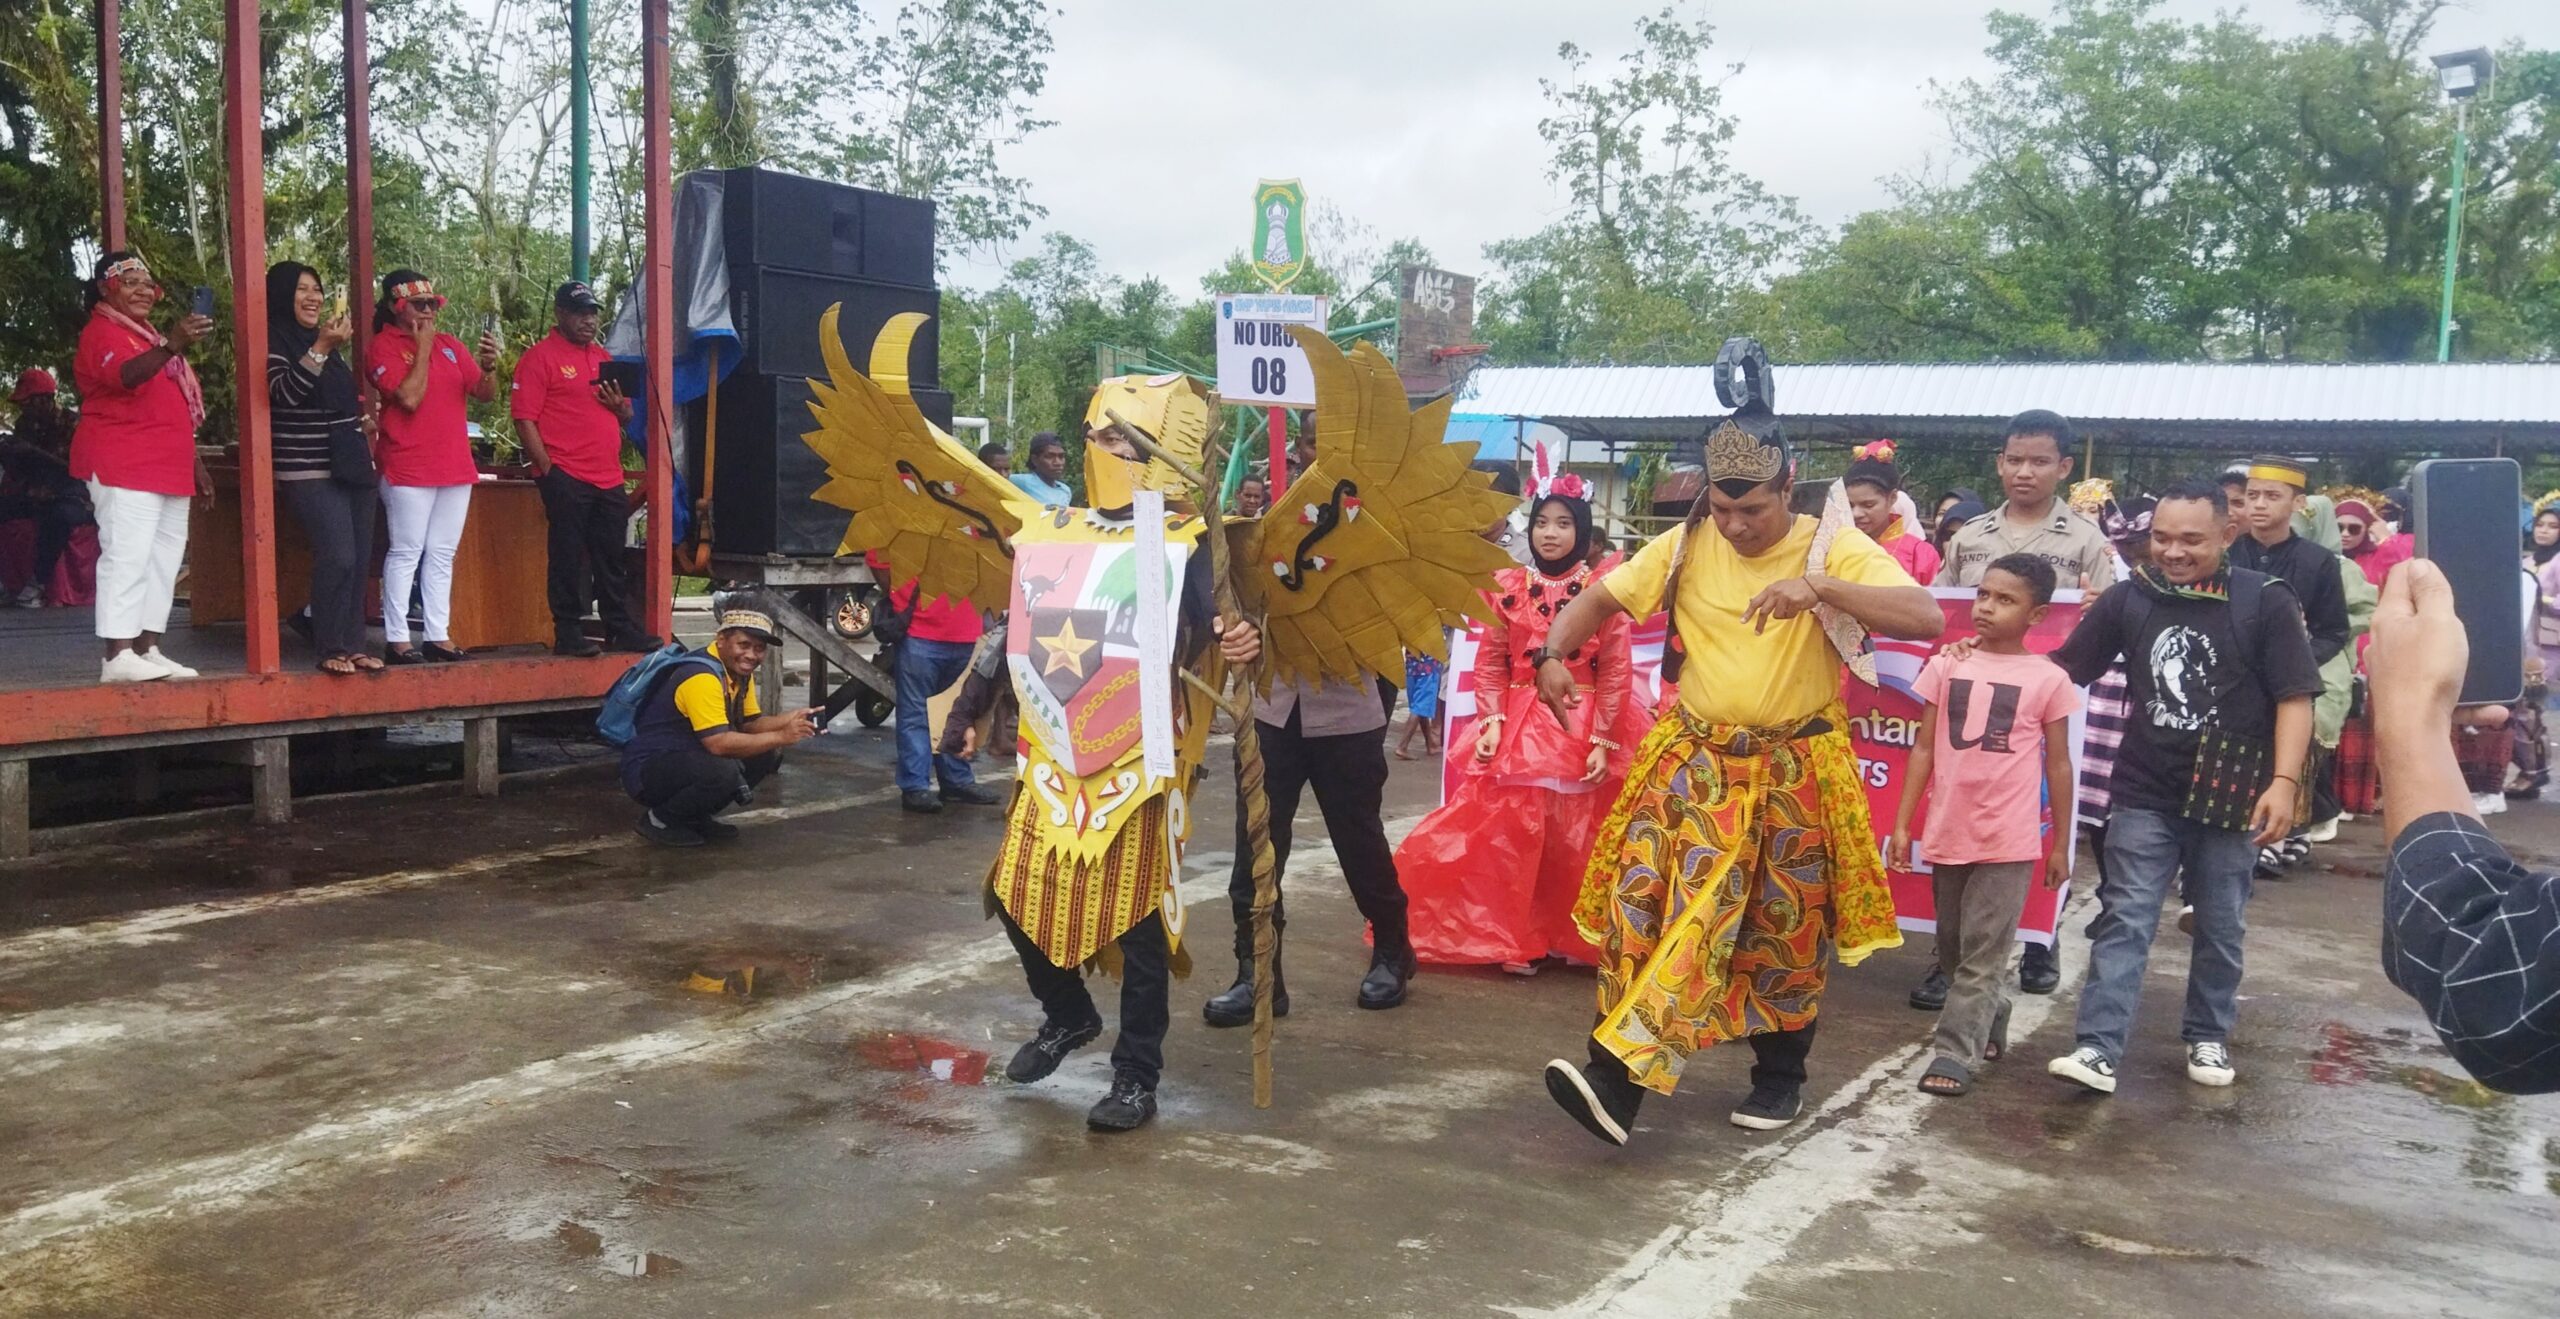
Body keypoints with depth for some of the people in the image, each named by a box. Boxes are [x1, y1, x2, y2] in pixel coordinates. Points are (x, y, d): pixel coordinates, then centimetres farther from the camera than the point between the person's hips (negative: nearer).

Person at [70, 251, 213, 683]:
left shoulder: (149, 336, 24)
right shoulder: (101, 333, -5)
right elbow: (125, 375, -29)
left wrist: (194, 463, 23)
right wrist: (173, 347, -46)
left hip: (166, 468, 9)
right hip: (123, 467, -9)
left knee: (163, 558, 8)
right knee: (127, 555, -15)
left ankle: (147, 649, 11)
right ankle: (118, 656, -17)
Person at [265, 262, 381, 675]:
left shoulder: (324, 341, 17)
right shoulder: (273, 340, -6)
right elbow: (286, 392, -22)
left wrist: (362, 413, 14)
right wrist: (321, 350, -26)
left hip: (352, 466, 8)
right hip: (311, 473, -8)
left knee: (359, 560, 5)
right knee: (337, 557, -17)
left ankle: (353, 645, 10)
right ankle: (332, 650, -9)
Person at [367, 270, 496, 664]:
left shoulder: (449, 345, 13)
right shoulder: (383, 346, -4)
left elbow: (485, 394, 9)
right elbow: (409, 397, -17)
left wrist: (488, 367, -11)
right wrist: (422, 348, -10)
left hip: (455, 467, 6)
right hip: (409, 469, -6)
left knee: (442, 556, 8)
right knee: (407, 553, -5)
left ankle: (439, 637, 13)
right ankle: (396, 639, -2)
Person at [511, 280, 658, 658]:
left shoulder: (603, 357, 19)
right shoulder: (539, 357, -3)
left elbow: (627, 416, 24)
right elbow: (524, 418, -10)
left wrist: (619, 406, 0)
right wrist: (547, 468, -15)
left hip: (609, 478, 7)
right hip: (565, 476, -7)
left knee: (613, 559, 11)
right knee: (568, 556, -2)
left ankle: (623, 630, 18)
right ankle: (568, 634, 5)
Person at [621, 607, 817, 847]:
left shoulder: (740, 671, 4)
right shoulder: (701, 676, -26)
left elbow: (751, 723, 7)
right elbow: (719, 743, -34)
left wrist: (791, 720, -12)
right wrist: (781, 736, -28)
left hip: (688, 758, 10)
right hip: (646, 770, -10)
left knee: (768, 754, -1)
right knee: (722, 771, -35)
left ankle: (695, 816, 9)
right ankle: (659, 820, -9)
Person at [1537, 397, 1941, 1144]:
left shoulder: (1834, 548, -10)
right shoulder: (1685, 546, -1)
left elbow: (1927, 618, -22)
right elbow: (1599, 599, 7)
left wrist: (1822, 587, -35)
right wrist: (1554, 655, -14)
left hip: (1795, 773, -2)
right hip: (1695, 763, 2)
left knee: (1786, 929, 8)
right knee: (1654, 904, -10)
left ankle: (1780, 1077, 27)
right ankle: (1618, 1076, -9)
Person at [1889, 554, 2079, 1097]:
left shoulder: (2048, 680, -3)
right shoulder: (1945, 666, 3)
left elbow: (2058, 765, 3)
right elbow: (1924, 750, 6)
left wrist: (2060, 844, 5)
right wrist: (1901, 825, 3)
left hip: (2008, 841, -3)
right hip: (1947, 834, 4)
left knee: (1983, 952, -3)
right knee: (1951, 949, 16)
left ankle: (1955, 1052, 2)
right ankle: (1991, 1021, 37)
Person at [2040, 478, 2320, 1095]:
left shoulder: (2265, 601, -8)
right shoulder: (2129, 599, -1)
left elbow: (2294, 698, -7)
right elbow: (2063, 669, 5)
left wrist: (2283, 782, -15)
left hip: (2231, 795, -1)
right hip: (2144, 794, 1)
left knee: (2220, 927, 13)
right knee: (2124, 922, -2)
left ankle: (2208, 1038, 31)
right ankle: (2099, 1050, -4)